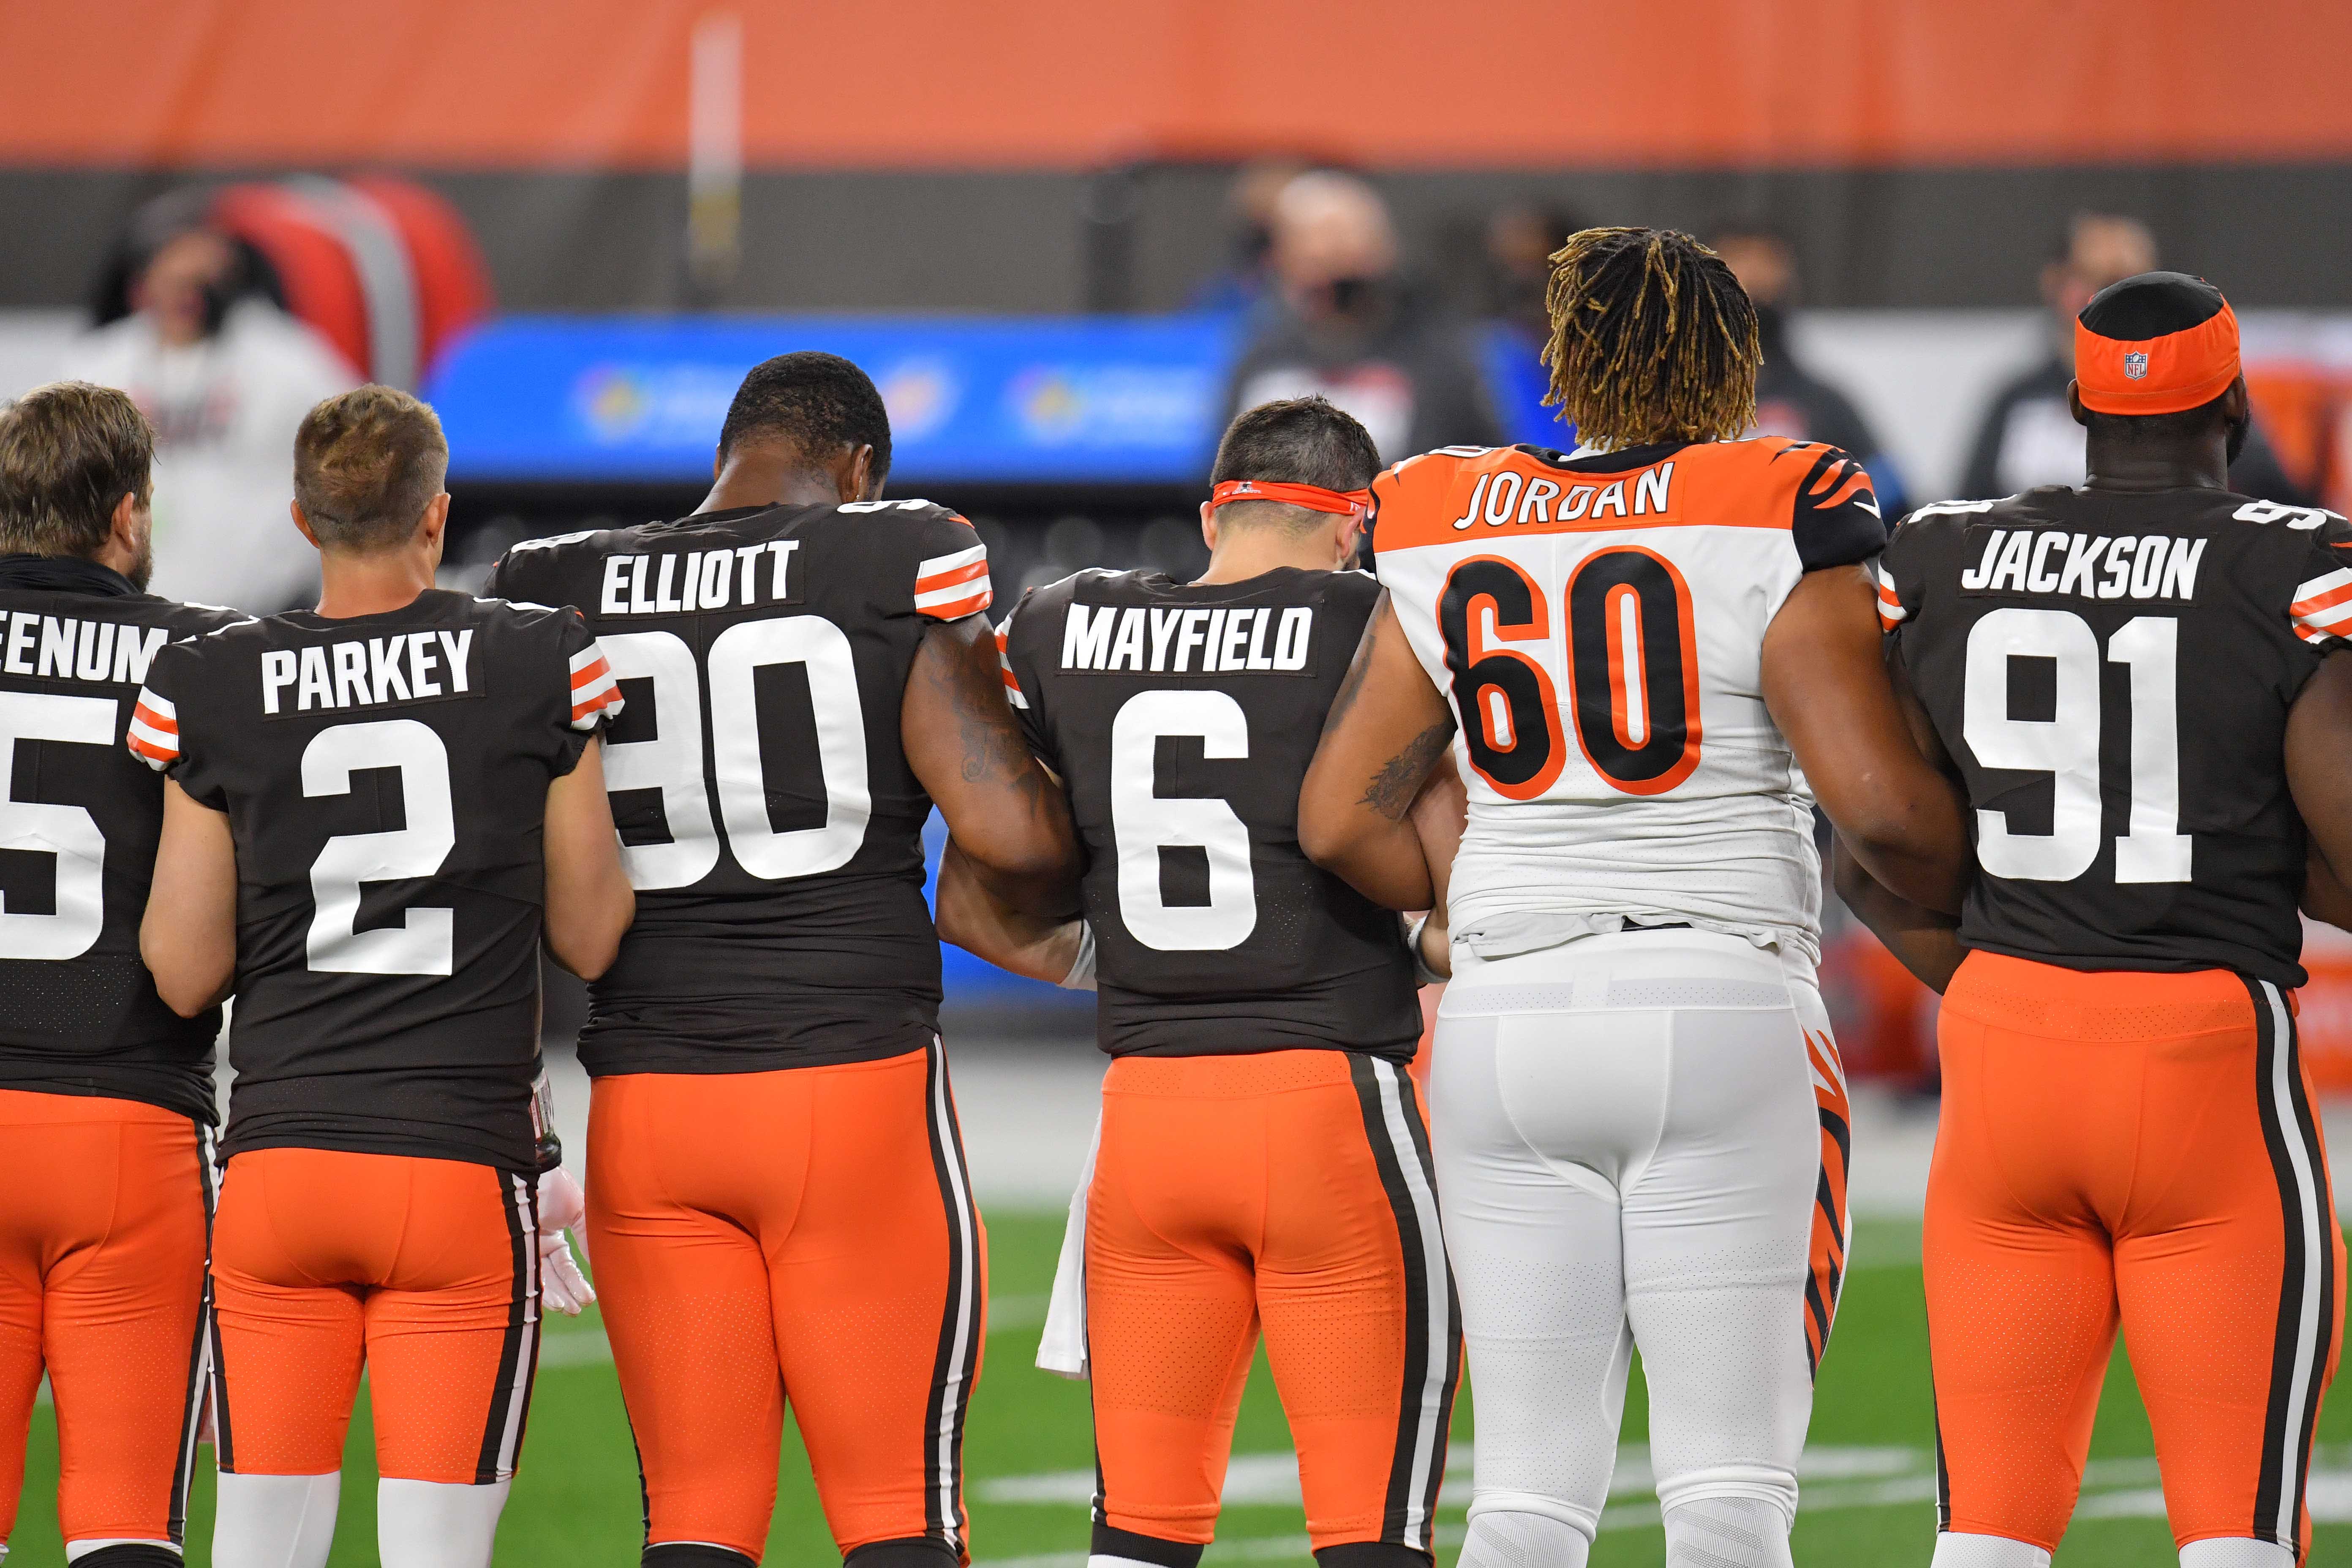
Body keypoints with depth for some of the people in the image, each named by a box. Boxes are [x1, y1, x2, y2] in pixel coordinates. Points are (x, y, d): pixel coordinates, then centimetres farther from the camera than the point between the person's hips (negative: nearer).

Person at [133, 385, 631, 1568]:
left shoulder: (214, 694, 1)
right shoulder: (541, 669, 0)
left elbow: (186, 975, 4)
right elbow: (590, 941, 6)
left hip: (278, 1162, 1)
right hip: (464, 1165, -1)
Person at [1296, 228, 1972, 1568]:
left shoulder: (1446, 542, 8)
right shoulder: (1776, 531, -4)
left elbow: (1341, 823, 7)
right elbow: (1883, 801, -11)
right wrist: (1978, 908, 8)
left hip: (1505, 1029, 4)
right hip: (1722, 1017, -4)